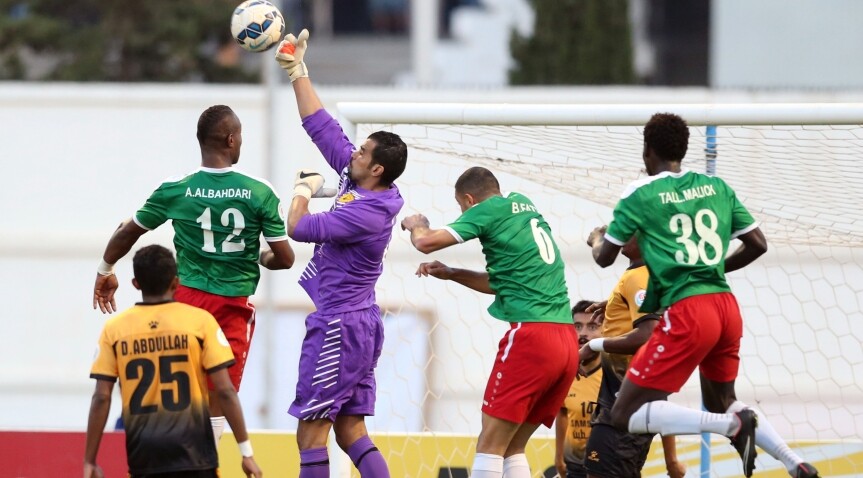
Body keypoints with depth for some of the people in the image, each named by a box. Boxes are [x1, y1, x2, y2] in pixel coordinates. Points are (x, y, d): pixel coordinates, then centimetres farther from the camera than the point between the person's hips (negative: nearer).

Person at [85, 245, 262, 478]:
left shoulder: (114, 328, 3)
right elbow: (225, 390, -5)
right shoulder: (200, 321, -1)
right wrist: (246, 451, 0)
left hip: (144, 456, 2)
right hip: (193, 453, -2)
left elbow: (101, 398, 1)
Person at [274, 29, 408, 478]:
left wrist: (304, 189, 1)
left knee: (311, 433, -5)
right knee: (350, 432, 9)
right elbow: (321, 127, 11)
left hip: (338, 326, -10)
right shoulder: (356, 180, 4)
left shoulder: (366, 213, -21)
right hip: (361, 322, 10)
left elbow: (298, 228, -19)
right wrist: (297, 71, 11)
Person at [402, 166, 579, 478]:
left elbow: (427, 242, -5)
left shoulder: (491, 209, 0)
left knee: (490, 444, -4)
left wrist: (416, 225, 17)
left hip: (532, 334, -8)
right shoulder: (526, 208, 23)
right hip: (567, 340, 8)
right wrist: (451, 274, 30)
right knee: (513, 447, 13)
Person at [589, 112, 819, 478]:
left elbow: (605, 257, 6)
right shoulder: (717, 187, 12)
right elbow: (758, 245, 14)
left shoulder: (640, 195, -2)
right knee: (722, 403, 29)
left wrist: (596, 239, 29)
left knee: (626, 415, -5)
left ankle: (733, 425, -21)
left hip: (686, 313, -7)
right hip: (726, 307, 7)